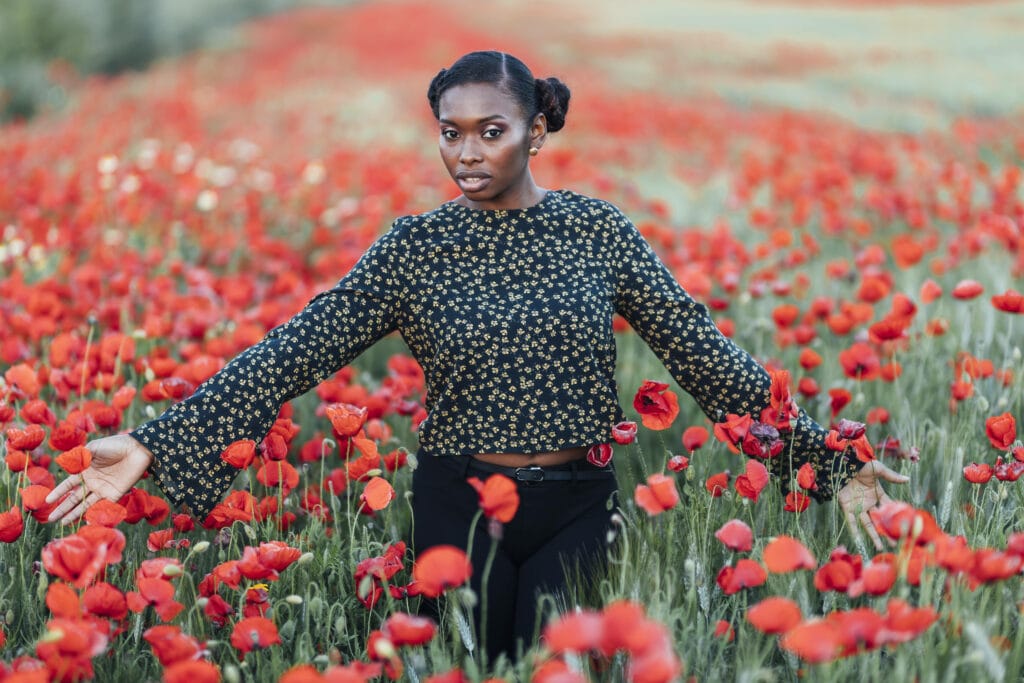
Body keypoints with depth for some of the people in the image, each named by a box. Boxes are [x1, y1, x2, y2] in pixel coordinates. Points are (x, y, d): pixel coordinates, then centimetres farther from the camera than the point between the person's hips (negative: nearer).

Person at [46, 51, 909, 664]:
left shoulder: (598, 231, -1)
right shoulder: (415, 248, -3)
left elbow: (701, 352, 1)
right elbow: (296, 354, -8)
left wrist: (824, 456, -3)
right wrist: (157, 443, -16)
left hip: (577, 509, 0)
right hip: (460, 509, 0)